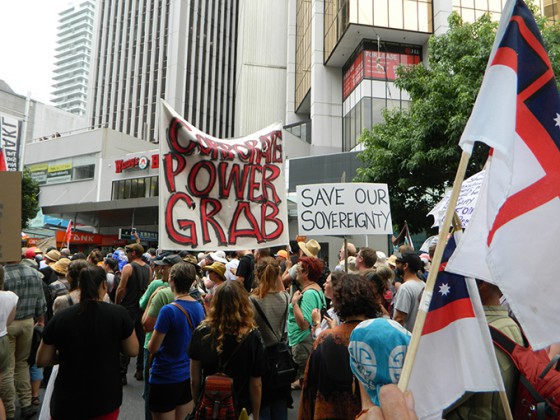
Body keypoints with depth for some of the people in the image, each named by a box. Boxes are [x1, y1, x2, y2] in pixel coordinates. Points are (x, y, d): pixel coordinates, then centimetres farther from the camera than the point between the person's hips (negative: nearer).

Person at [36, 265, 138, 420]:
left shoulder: (60, 318, -12)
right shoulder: (119, 314, -14)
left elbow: (42, 360, -1)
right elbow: (133, 351, -3)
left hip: (68, 402, 1)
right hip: (106, 401, 0)